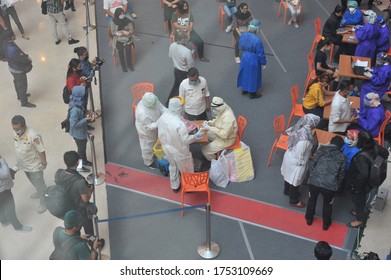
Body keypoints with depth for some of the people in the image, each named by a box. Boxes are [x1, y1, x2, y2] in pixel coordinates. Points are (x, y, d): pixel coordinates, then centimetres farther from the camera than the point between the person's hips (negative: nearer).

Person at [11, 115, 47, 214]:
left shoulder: (33, 136, -35)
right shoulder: (16, 132, -13)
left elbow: (41, 151, -25)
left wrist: (43, 164, -16)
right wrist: (17, 163, 12)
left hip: (34, 165, -7)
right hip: (23, 164, 7)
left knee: (39, 184, 13)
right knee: (33, 182, 30)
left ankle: (44, 202, 34)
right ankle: (40, 193, 57)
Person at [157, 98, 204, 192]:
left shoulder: (162, 117, -16)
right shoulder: (180, 124, -36)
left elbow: (161, 133, -1)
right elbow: (186, 140, -25)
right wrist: (196, 136, -10)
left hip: (167, 148, 6)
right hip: (179, 151, -6)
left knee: (173, 166, 31)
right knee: (187, 170, 21)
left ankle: (175, 186, 49)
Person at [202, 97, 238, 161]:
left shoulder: (228, 117, -37)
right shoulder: (222, 110, -9)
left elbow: (224, 135, -35)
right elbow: (217, 120, 11)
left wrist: (210, 128, -33)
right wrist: (209, 123, -9)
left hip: (226, 140, -9)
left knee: (205, 150, -9)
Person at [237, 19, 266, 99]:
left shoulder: (243, 35, -13)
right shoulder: (257, 40, -31)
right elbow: (260, 53, -21)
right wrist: (263, 63, -6)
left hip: (244, 58, 6)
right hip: (253, 61, -6)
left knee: (245, 73, 25)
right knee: (253, 76, 14)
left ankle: (244, 90, 44)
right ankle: (252, 94, 32)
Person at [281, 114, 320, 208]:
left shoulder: (299, 128, -12)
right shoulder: (304, 138, -38)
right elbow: (299, 153, -30)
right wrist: (301, 162, -11)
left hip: (289, 156, 8)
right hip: (296, 161, -8)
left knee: (289, 176, 32)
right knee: (295, 181, 15)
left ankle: (287, 191, 58)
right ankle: (294, 201, 37)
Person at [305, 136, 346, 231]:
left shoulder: (320, 150, 7)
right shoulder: (342, 157, 6)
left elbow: (313, 166, 8)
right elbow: (341, 176, 9)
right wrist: (336, 189, 20)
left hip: (314, 181, 1)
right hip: (330, 185, -1)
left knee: (312, 199, 30)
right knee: (327, 203, 28)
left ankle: (309, 219, 49)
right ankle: (326, 224, 46)